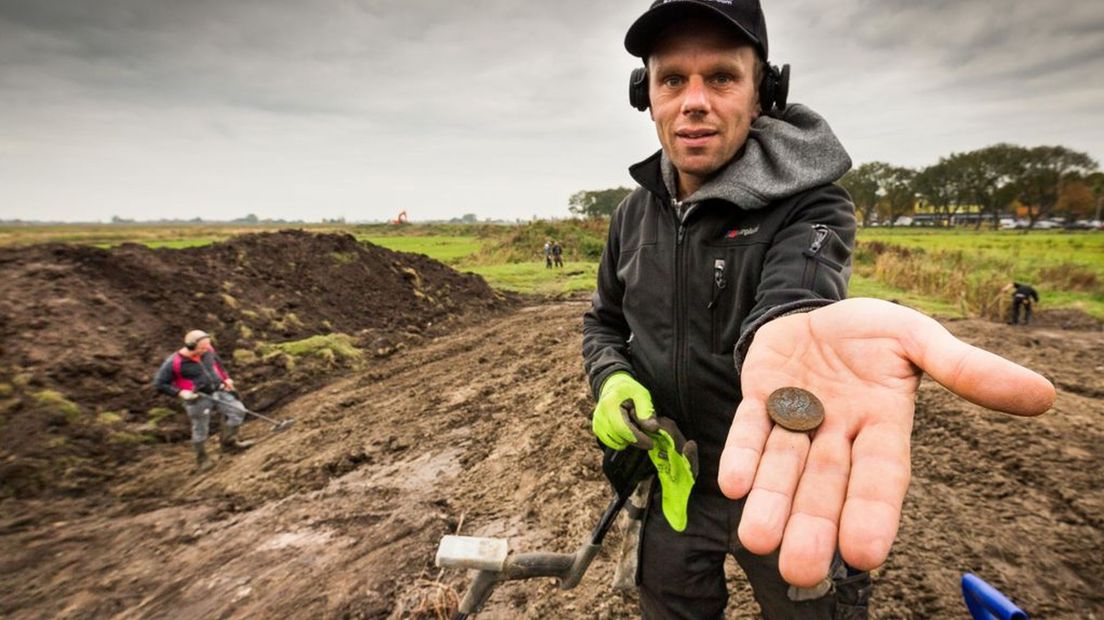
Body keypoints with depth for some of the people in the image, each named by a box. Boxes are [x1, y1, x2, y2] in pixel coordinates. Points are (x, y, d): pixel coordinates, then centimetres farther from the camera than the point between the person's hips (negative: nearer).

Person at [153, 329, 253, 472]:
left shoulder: (207, 350, -5)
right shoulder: (174, 363, -19)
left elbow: (217, 362, 17)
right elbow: (159, 384, -11)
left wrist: (225, 378, 9)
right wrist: (180, 393, -21)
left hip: (218, 391, 5)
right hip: (198, 398, -5)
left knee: (238, 411, -3)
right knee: (200, 430, 8)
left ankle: (228, 442, 14)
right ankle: (201, 460, 29)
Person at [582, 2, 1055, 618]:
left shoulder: (810, 204, -14)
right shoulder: (635, 215, -2)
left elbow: (796, 282, -36)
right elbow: (604, 321, 9)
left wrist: (788, 320, -59)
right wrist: (611, 379, -12)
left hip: (794, 478, -3)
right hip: (673, 483, 4)